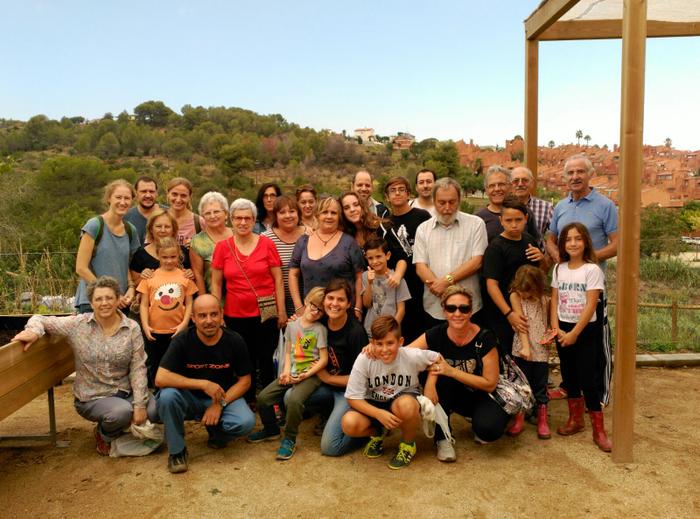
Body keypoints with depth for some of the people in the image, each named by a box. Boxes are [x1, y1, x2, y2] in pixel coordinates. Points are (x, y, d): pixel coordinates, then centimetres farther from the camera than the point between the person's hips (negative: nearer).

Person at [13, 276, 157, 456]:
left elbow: (138, 368, -7)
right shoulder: (77, 324, -6)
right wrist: (34, 331, -23)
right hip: (92, 398, -2)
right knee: (122, 412, -32)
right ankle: (103, 434, 5)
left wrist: (140, 405, -14)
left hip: (125, 392, 2)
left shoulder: (132, 328, -5)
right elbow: (40, 319, 2)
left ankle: (128, 424, 13)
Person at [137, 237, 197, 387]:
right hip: (154, 331, 1)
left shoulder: (184, 276, -1)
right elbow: (144, 304, 1)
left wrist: (184, 323, -10)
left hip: (177, 331, -1)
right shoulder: (150, 277, -1)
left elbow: (189, 303, 1)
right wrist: (145, 325, -9)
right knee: (154, 367, 16)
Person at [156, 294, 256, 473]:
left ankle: (216, 434, 9)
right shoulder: (182, 341, -16)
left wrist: (220, 404, -19)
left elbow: (244, 380, -5)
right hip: (190, 398, 0)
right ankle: (177, 450, -8)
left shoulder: (235, 341, -12)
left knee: (246, 422, -29)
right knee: (167, 396, -33)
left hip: (225, 397, 1)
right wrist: (203, 384, -30)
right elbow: (160, 378, -26)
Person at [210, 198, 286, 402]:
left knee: (266, 362, 5)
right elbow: (216, 283, 5)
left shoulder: (267, 244, -3)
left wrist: (282, 311, -3)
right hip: (235, 316, 2)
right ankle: (247, 402, 31)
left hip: (266, 314, -1)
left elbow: (278, 280, 0)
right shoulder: (222, 247, 1)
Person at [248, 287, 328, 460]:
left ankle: (290, 439, -9)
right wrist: (286, 371, -5)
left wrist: (305, 375, -14)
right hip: (292, 373, 5)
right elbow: (288, 352, 11)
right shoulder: (292, 324, 6)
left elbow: (324, 359, -9)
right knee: (263, 397, -6)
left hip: (311, 375, -5)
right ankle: (271, 429, 21)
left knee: (294, 399, -32)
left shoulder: (320, 329, -6)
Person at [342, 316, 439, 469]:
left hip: (405, 399, -1)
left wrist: (430, 384, -14)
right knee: (349, 424, -29)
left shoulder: (412, 356, -21)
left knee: (406, 404, -38)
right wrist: (379, 414, -29)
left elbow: (437, 359, 0)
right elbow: (353, 397, -17)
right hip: (373, 405, 1)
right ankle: (378, 433, 9)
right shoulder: (364, 360, -22)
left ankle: (408, 444, -3)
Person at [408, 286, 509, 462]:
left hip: (482, 395, -2)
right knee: (442, 378, -31)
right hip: (452, 396, 2)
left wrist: (452, 371, -28)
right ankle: (442, 437, -12)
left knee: (489, 429, -31)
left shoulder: (485, 339, -22)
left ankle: (478, 423, 8)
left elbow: (490, 384, -18)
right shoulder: (437, 334, -16)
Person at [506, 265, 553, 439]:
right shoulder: (515, 296, -6)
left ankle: (542, 420, 23)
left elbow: (550, 320, 13)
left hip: (541, 350, 1)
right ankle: (519, 419, 20)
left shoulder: (545, 300, -1)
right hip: (522, 349, -1)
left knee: (540, 386, 9)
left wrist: (550, 333, -8)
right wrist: (525, 346, -16)